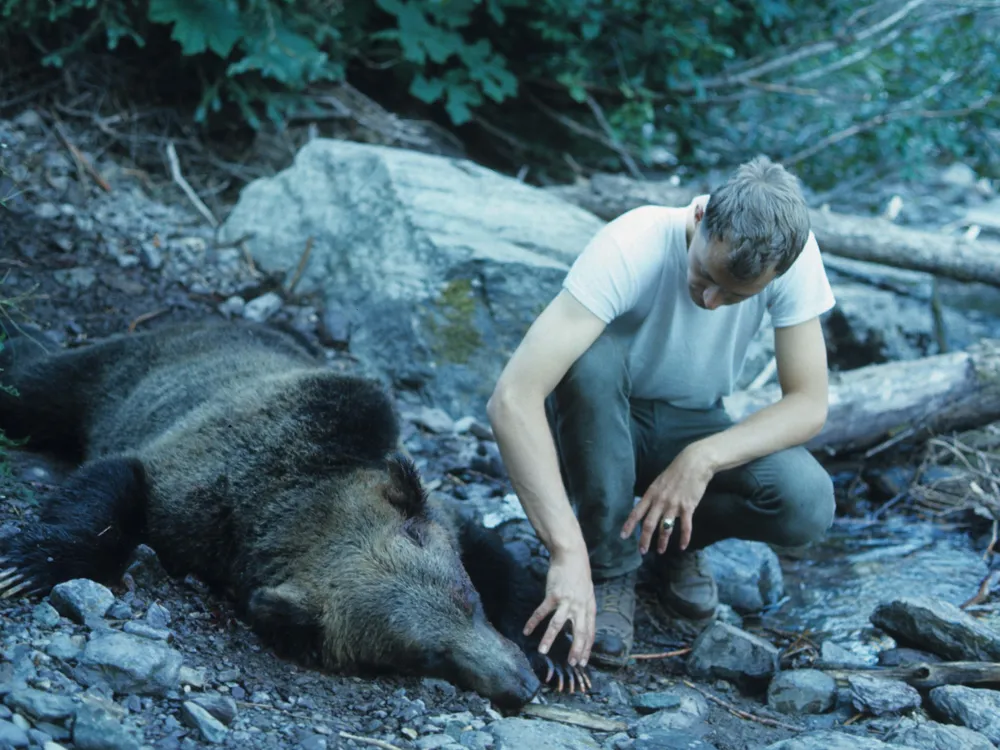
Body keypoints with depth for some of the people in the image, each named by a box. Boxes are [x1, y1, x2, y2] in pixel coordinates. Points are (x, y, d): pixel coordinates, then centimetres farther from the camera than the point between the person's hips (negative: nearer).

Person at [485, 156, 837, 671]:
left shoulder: (793, 255, -22)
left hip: (693, 431, 2)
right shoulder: (630, 251, -33)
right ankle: (610, 568, -16)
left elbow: (809, 404, -16)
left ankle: (679, 540, 5)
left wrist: (703, 458, -33)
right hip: (600, 428, -2)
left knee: (807, 505, -27)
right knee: (592, 356, -37)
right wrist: (567, 551, -48)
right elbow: (511, 399, -42)